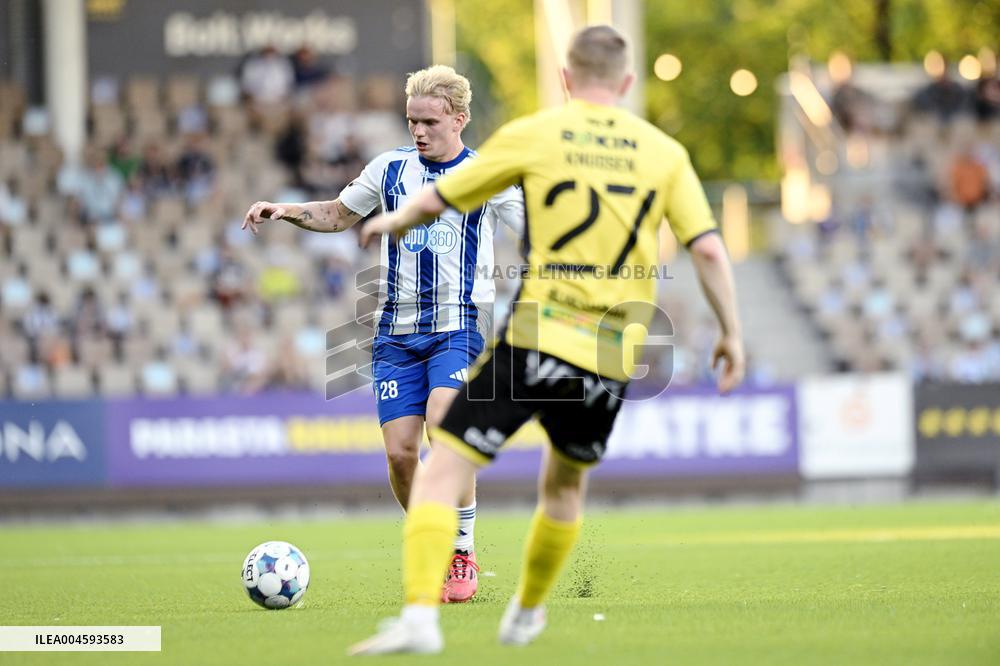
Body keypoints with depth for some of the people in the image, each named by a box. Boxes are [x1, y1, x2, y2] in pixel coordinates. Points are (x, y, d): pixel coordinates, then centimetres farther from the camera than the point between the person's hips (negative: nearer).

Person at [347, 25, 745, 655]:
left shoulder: (532, 135, 2)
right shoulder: (664, 152, 8)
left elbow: (437, 200, 10)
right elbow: (709, 248, 3)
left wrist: (393, 220, 31)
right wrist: (732, 333, 15)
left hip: (535, 340, -4)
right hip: (613, 356, 4)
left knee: (442, 471, -3)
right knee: (564, 485, 27)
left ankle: (420, 615, -19)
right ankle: (528, 612, 40)